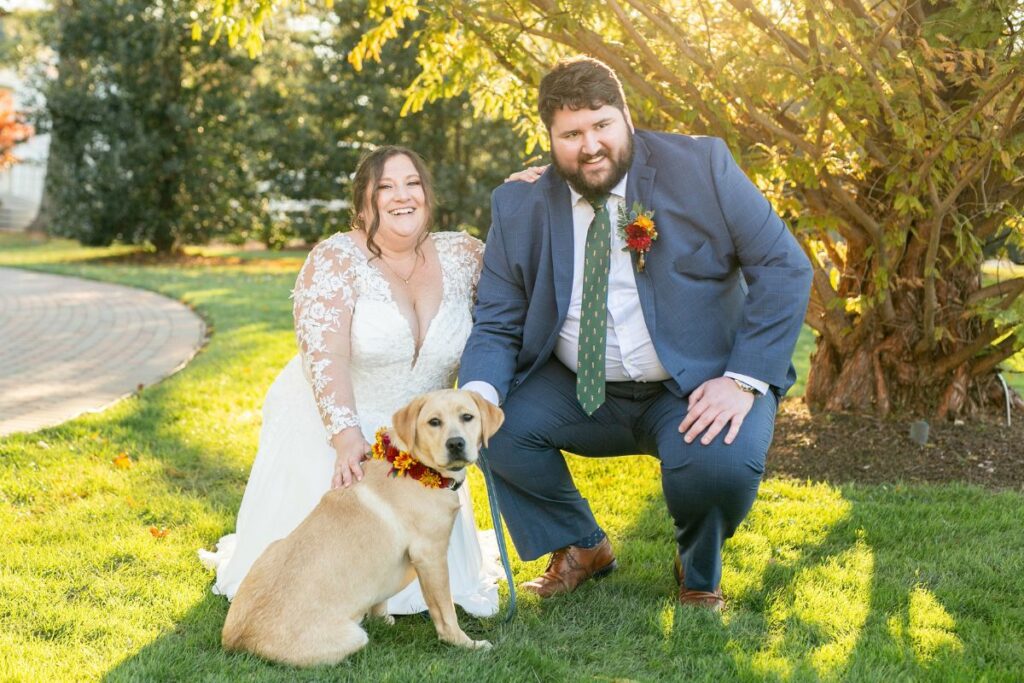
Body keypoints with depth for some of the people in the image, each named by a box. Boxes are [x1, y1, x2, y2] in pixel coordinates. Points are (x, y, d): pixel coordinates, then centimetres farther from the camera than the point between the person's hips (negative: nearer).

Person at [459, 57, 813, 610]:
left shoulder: (700, 166, -8)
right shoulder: (519, 205, -1)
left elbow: (785, 269, -10)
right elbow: (497, 325, 0)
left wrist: (743, 380, -20)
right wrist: (478, 393, -23)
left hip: (698, 388, -3)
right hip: (578, 392, 3)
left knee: (722, 465, -32)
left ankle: (698, 571, 6)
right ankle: (581, 547, 8)